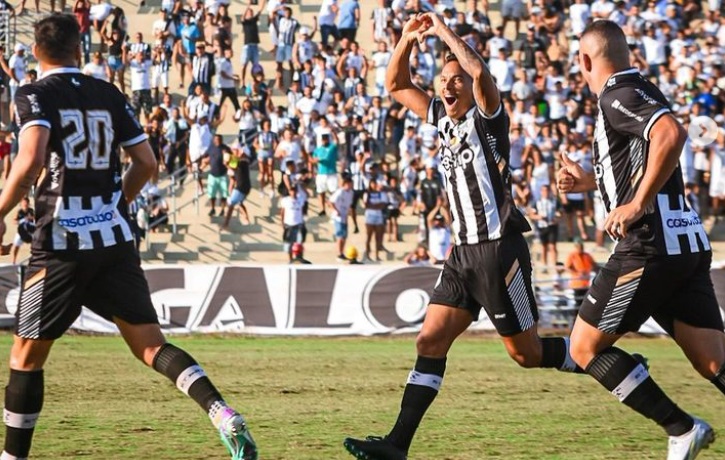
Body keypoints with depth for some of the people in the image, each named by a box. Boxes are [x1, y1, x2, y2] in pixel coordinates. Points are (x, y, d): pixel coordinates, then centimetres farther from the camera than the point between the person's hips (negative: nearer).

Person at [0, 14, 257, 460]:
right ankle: (223, 413, -19)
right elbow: (147, 163, 12)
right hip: (116, 239, 4)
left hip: (61, 243, -4)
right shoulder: (110, 95, 11)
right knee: (151, 343, 3)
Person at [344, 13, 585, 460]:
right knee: (431, 341, -3)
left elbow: (480, 72, -29)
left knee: (528, 353, 0)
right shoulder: (444, 118, 13)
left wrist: (445, 32, -18)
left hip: (500, 250, -7)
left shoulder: (487, 117, -7)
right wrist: (408, 38, 5)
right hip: (465, 252, 7)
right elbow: (397, 85, 21)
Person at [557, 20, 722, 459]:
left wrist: (637, 205, -23)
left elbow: (672, 133, -28)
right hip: (687, 243, 9)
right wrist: (591, 182, 38)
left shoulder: (619, 95, -8)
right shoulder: (641, 91, 21)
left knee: (586, 346, 4)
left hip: (650, 246, -9)